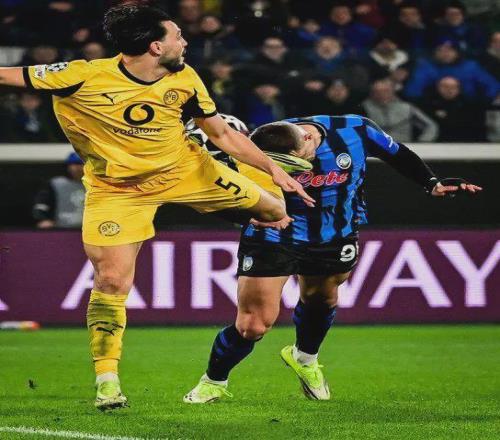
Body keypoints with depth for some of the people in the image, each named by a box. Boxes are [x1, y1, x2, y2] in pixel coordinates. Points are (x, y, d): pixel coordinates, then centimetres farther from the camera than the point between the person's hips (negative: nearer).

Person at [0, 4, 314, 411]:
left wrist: (273, 168, -7)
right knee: (111, 280, -13)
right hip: (115, 186, -4)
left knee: (272, 209, 10)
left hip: (183, 168, 4)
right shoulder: (84, 77, -25)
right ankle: (107, 380, 1)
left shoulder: (185, 80, -12)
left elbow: (223, 134, -1)